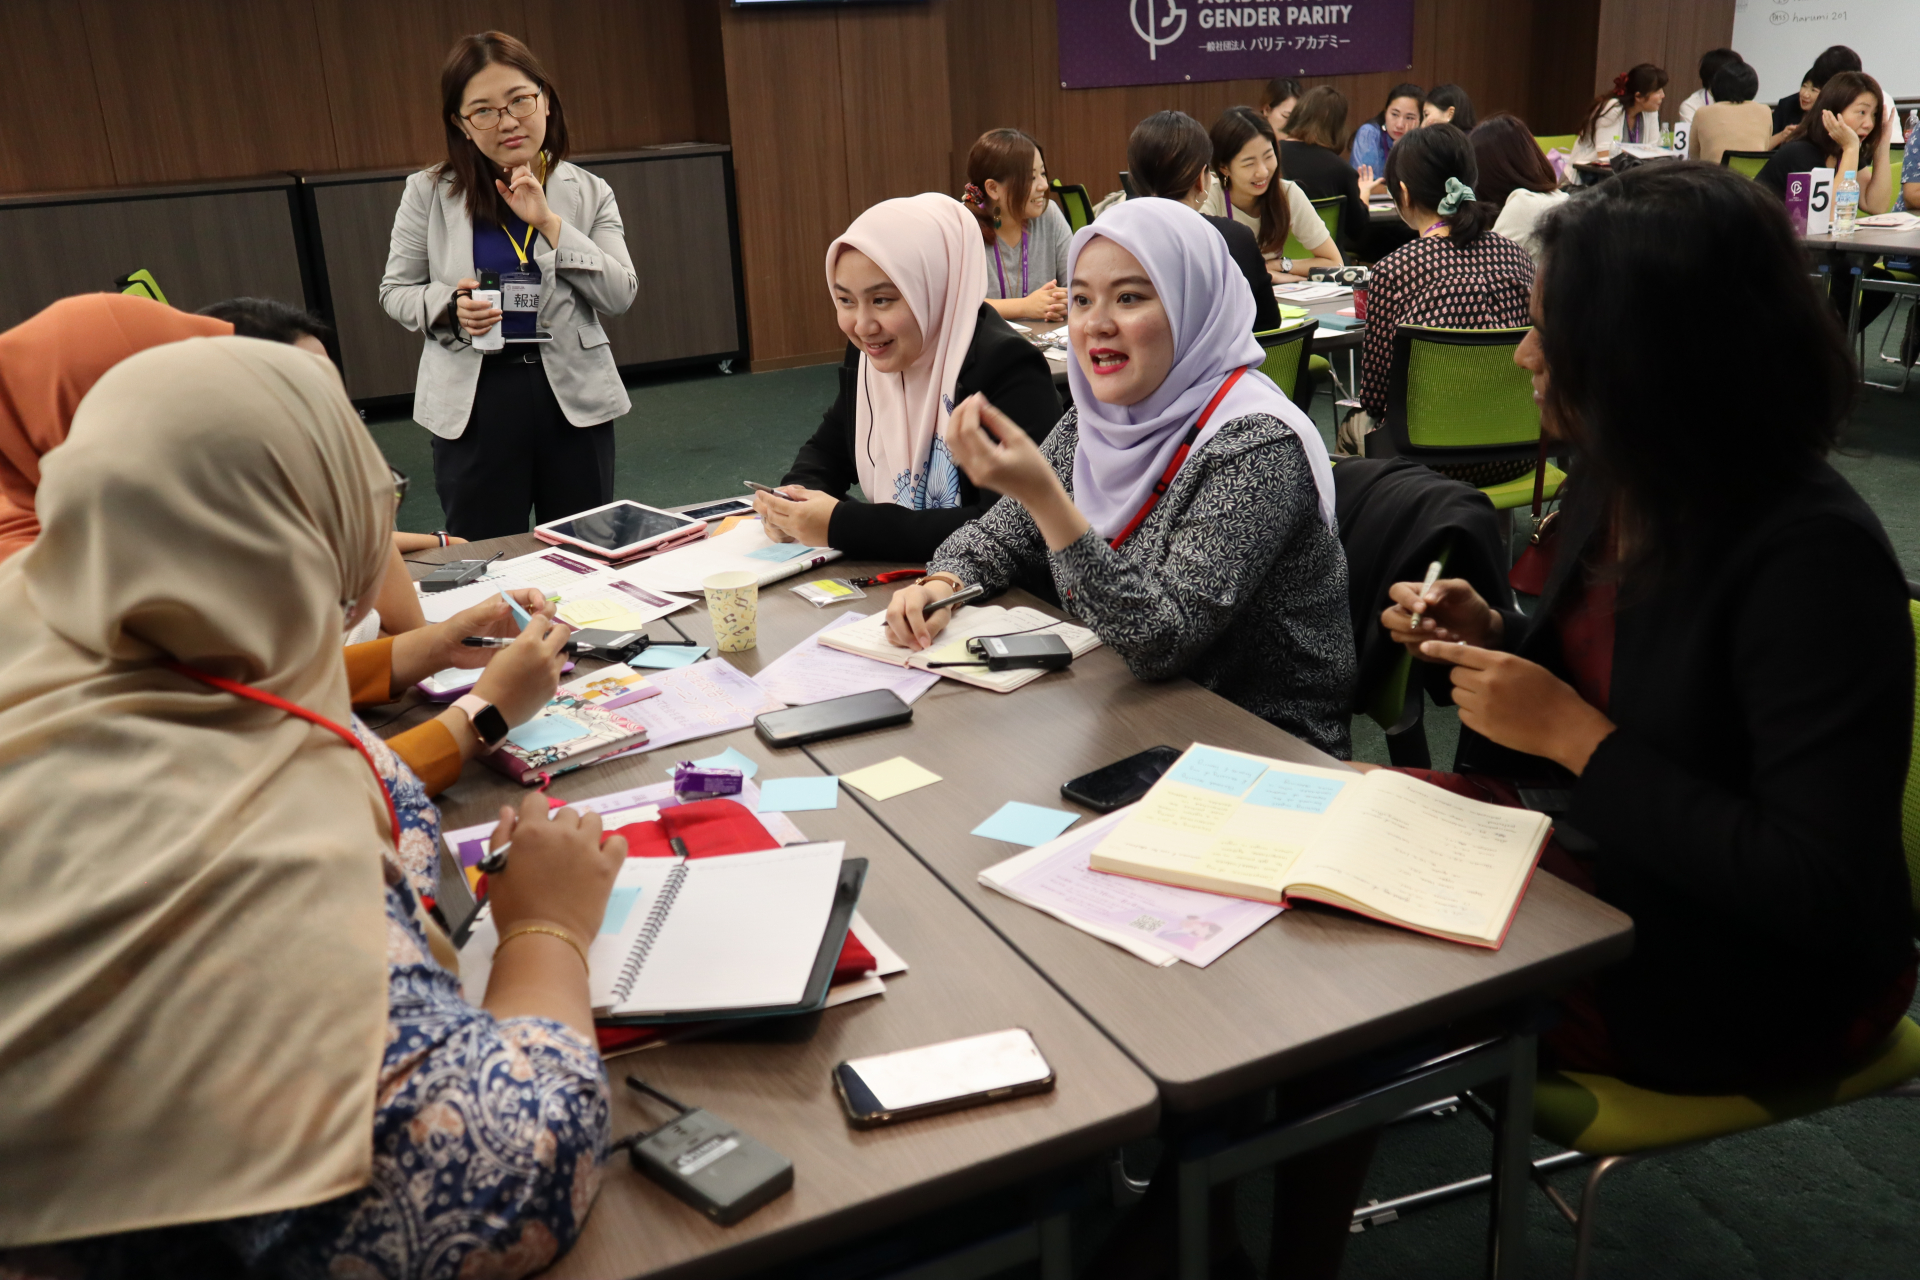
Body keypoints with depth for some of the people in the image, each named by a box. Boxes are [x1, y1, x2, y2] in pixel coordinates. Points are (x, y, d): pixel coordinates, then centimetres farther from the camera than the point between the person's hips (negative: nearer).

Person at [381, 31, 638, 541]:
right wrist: (449, 307, -16)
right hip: (473, 403, -1)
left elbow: (620, 295, -5)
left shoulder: (589, 192, 2)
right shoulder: (429, 192, -1)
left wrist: (549, 223, -13)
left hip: (574, 397, 1)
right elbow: (395, 291, 6)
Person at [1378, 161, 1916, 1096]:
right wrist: (1483, 633, -5)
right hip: (1599, 851, 8)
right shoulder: (1611, 483, -3)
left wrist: (1576, 735, -28)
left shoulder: (1811, 555, -28)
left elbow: (1820, 893, -29)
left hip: (1752, 982, -8)